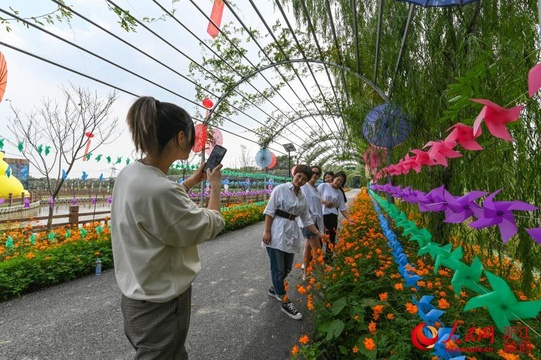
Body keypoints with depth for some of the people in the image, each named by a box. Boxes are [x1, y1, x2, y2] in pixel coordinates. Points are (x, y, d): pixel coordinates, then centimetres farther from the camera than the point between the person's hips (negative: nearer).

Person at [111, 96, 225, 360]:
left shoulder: (130, 174, -4)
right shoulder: (159, 189, -33)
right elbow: (211, 225, -18)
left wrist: (193, 181, 15)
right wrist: (215, 185, -2)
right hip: (160, 305, -8)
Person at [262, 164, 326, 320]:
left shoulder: (302, 197, 10)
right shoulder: (281, 189, -7)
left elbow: (306, 219, 16)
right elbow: (270, 211, -9)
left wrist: (318, 233, 11)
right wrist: (267, 231, -14)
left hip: (292, 234, 6)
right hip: (277, 232, -6)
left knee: (287, 268, 16)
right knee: (278, 269, 0)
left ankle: (274, 289, 41)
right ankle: (285, 303, 13)